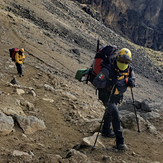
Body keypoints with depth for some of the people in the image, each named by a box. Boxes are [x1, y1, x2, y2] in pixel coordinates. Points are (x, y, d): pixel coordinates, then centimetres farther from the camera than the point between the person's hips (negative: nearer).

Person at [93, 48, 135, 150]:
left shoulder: (129, 70, -10)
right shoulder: (108, 70, -29)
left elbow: (132, 79, 4)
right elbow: (96, 82, -30)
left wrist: (131, 82, -20)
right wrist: (108, 83, -43)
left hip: (117, 97, 7)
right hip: (107, 97, -7)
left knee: (110, 113, 28)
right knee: (115, 116, -19)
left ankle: (106, 131, 52)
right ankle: (120, 142, -14)